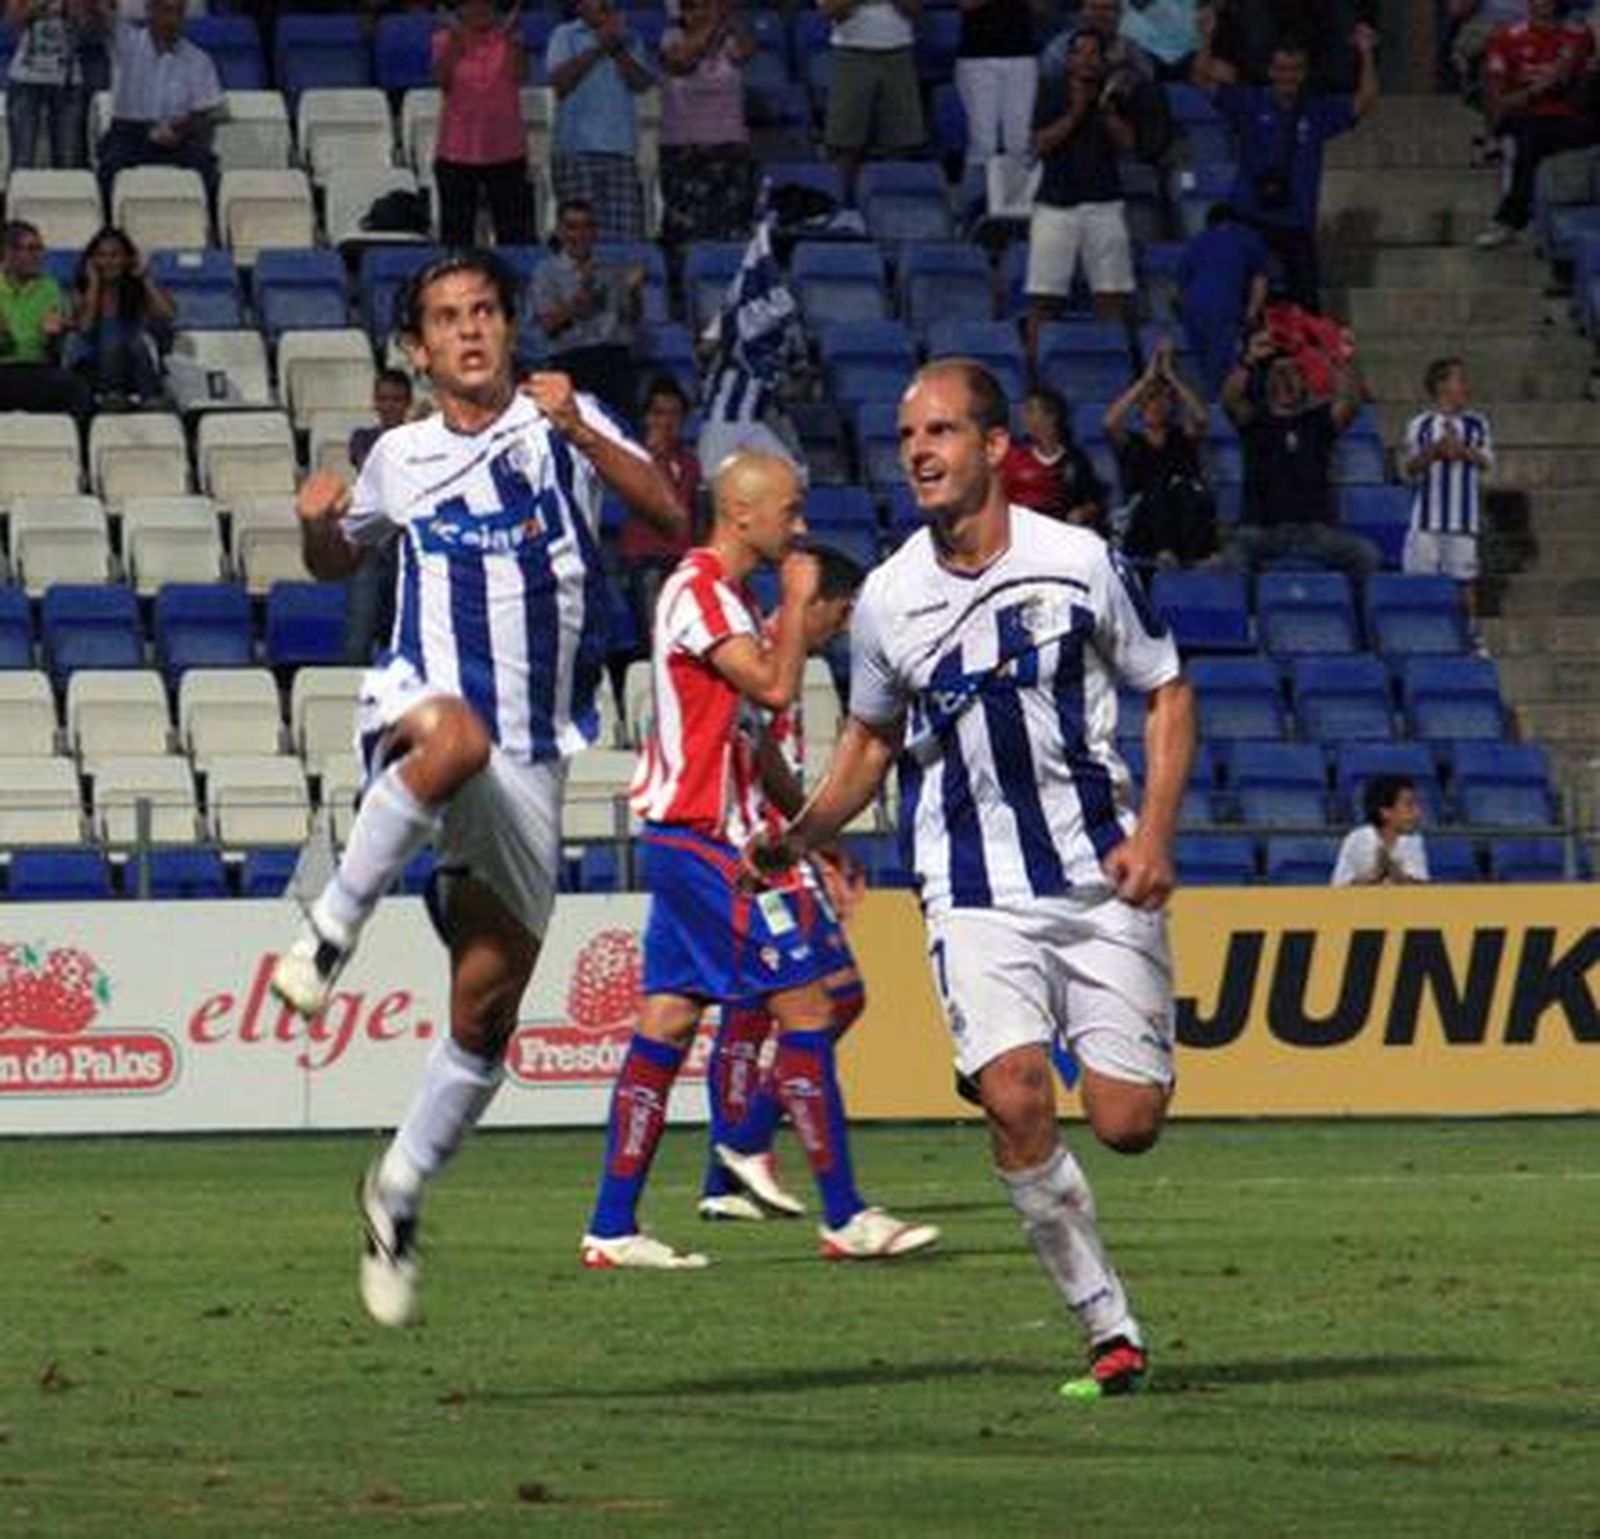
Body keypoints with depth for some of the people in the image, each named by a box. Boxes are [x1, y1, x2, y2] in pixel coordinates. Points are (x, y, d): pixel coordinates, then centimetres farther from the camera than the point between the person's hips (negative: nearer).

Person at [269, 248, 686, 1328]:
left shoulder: (561, 422, 4)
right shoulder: (402, 458, 11)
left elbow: (669, 512, -9)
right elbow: (341, 564, 28)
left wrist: (577, 431, -23)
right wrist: (317, 525, 5)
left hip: (531, 762, 1)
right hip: (419, 710, -1)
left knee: (489, 1004, 1)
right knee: (459, 736, -42)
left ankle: (401, 1191, 19)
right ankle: (332, 929, -30)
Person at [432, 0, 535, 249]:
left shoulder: (508, 39, 4)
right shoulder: (446, 40, 4)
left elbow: (520, 75, -11)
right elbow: (443, 80, -11)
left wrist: (511, 38, -18)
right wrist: (455, 39, -16)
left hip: (505, 152, 0)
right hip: (457, 152, 0)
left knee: (514, 234, -1)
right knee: (456, 232, 3)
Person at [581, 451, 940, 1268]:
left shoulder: (727, 595, 19)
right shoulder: (698, 590, -13)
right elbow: (774, 685, -24)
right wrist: (797, 601, -9)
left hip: (706, 836, 10)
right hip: (704, 836, -10)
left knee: (667, 1020, 6)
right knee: (805, 1005, -7)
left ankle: (612, 1227, 4)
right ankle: (844, 1217, -4)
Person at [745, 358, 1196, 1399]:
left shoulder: (1081, 563, -5)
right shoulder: (889, 598, 2)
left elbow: (1168, 692, 5)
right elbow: (873, 738, 18)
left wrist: (1154, 833, -8)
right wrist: (800, 835, 2)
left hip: (1100, 882, -1)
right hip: (975, 895, 1)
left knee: (1127, 1124, -8)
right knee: (1015, 1098, -20)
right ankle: (1112, 1331, -9)